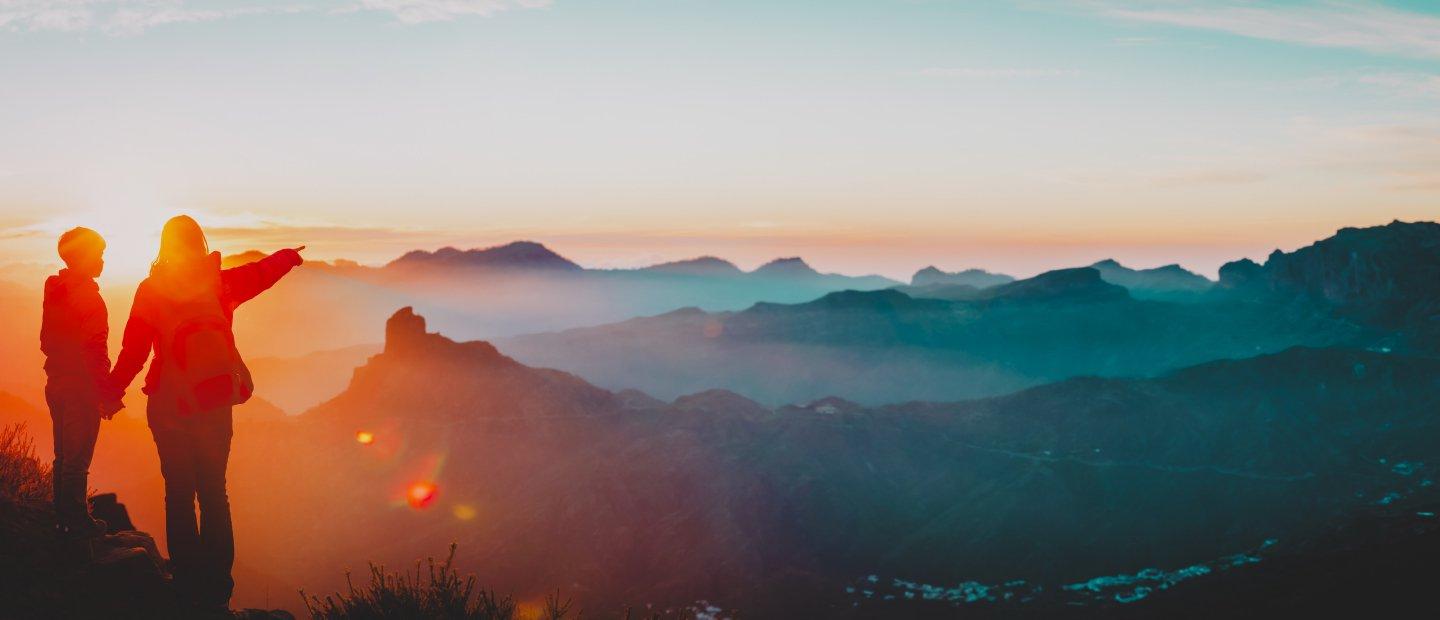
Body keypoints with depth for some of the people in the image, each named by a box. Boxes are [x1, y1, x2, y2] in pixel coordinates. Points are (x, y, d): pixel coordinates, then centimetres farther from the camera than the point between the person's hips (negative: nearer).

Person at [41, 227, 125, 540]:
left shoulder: (54, 291, 9)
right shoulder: (89, 297, -18)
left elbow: (47, 341, 16)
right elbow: (96, 353, -21)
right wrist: (110, 394, -15)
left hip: (56, 383, 9)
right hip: (82, 388, -9)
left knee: (64, 456, 17)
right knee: (77, 461, 0)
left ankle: (63, 518, 27)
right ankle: (77, 522, 7)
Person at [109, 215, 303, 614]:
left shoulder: (151, 290, -3)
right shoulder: (220, 283, 0)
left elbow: (133, 349, -5)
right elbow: (260, 273, 18)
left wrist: (114, 388, 7)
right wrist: (288, 257, 36)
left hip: (169, 407, -1)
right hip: (215, 402, 1)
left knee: (179, 495, 6)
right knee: (214, 494, 9)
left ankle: (189, 587, 7)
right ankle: (217, 590, 9)